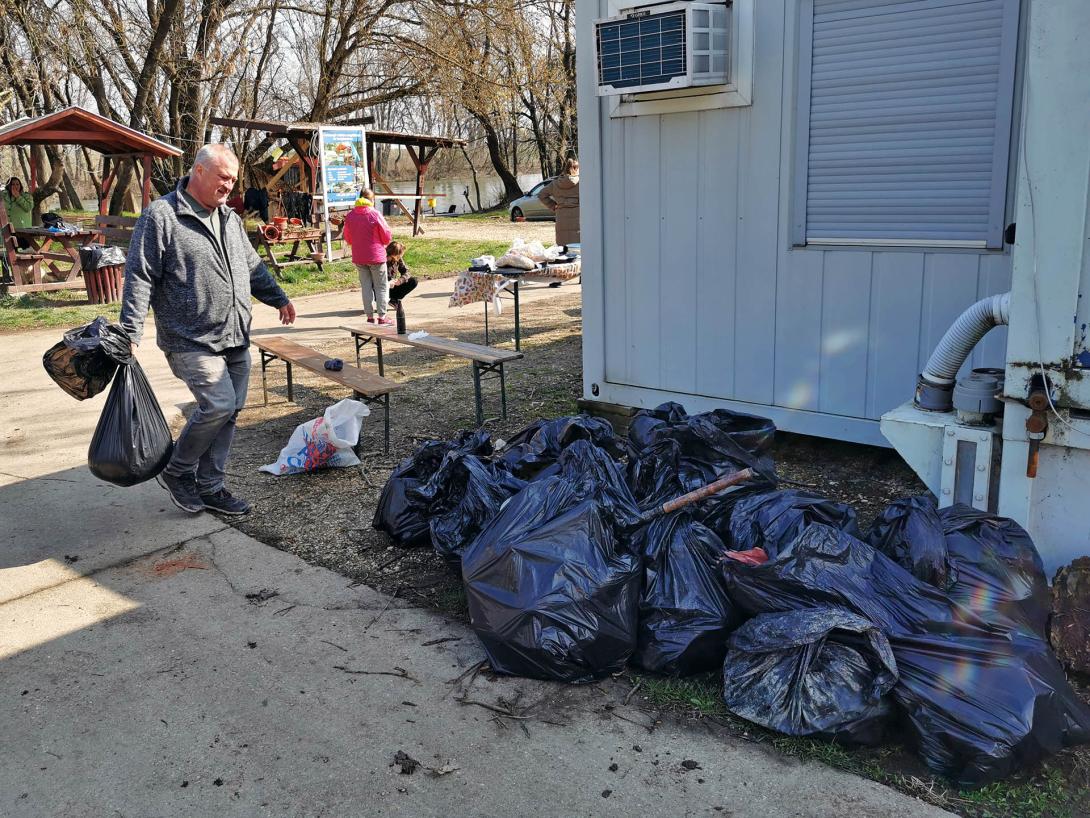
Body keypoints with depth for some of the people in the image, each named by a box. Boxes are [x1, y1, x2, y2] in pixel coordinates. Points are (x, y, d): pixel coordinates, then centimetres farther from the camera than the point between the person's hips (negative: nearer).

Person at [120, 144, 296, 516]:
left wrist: (278, 298, 24)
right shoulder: (161, 216, -8)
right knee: (218, 405, -16)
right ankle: (177, 471, 8)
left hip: (236, 340, 8)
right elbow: (139, 277, -11)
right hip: (192, 341, -7)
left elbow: (253, 266, 27)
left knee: (228, 411, 8)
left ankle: (209, 487, 21)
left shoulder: (230, 218, 14)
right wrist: (131, 332, -17)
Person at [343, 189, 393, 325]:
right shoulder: (375, 214, -12)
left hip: (358, 258, 4)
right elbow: (387, 237, -7)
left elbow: (347, 238, 9)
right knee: (381, 287, 6)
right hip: (376, 256, -4)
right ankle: (382, 317, 5)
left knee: (366, 287, 11)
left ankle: (370, 317, 13)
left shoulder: (350, 215, 1)